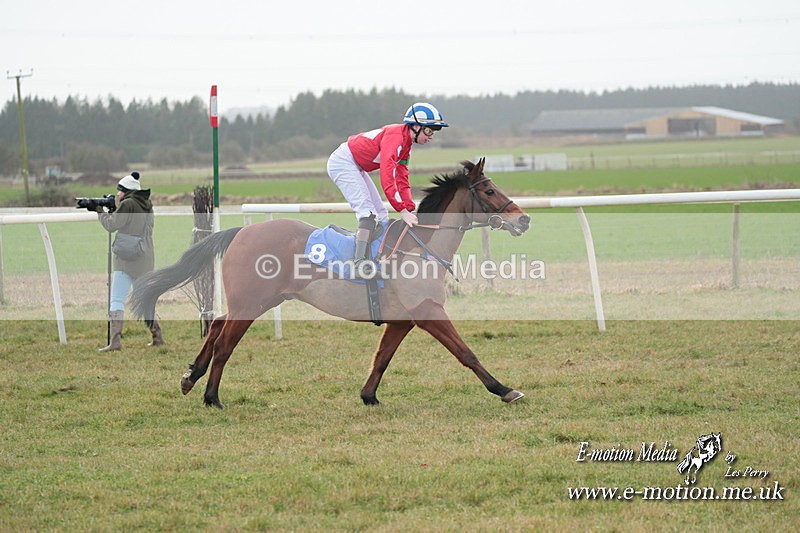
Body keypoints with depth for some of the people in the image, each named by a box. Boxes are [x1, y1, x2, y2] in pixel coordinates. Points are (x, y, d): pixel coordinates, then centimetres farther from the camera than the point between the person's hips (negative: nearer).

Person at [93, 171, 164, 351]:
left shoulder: (128, 204, -12)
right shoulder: (147, 205, 13)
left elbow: (112, 224, -13)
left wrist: (101, 212, 3)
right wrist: (117, 206, 13)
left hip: (128, 259, -8)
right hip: (145, 260, 8)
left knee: (117, 300, -10)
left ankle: (116, 341, -20)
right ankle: (157, 337, 22)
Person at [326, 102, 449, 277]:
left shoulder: (406, 143, 8)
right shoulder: (395, 137, -25)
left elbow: (402, 179, 9)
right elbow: (387, 178, -34)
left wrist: (410, 209, -4)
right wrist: (403, 211, -37)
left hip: (356, 168, 11)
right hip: (343, 163, -11)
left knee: (381, 215, 9)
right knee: (368, 212, -22)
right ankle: (361, 261, -30)